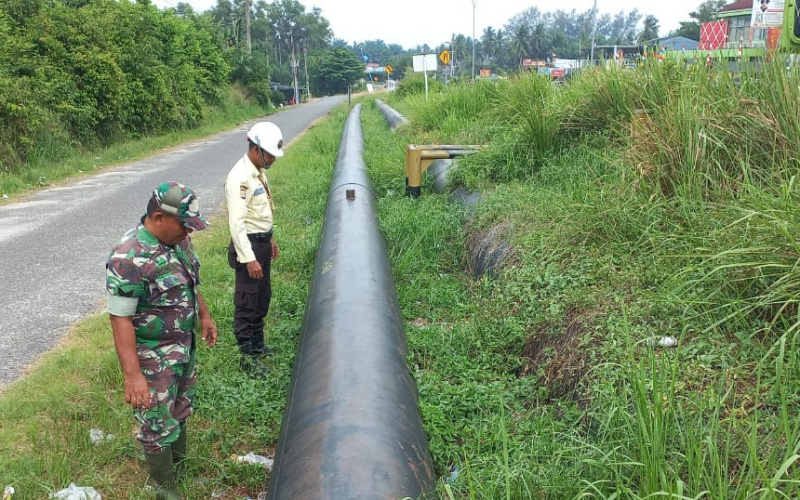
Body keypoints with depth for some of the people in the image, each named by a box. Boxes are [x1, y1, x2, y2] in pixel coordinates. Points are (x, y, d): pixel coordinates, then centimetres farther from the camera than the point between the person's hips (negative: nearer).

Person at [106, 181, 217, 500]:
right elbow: (120, 320, -27)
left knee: (180, 411, 26)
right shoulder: (129, 259, -30)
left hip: (185, 346, 8)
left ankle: (180, 466, 49)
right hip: (154, 359, -8)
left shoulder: (177, 239, -5)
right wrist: (132, 375, -28)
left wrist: (204, 316, 19)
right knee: (159, 426, 9)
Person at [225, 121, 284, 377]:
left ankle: (257, 344, 37)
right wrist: (249, 259, -26)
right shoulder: (240, 178, -23)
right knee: (247, 302, 2)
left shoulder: (258, 171, 6)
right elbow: (237, 222, -25)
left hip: (262, 241, 10)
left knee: (263, 297, 21)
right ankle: (248, 356, 13)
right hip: (248, 244, -10)